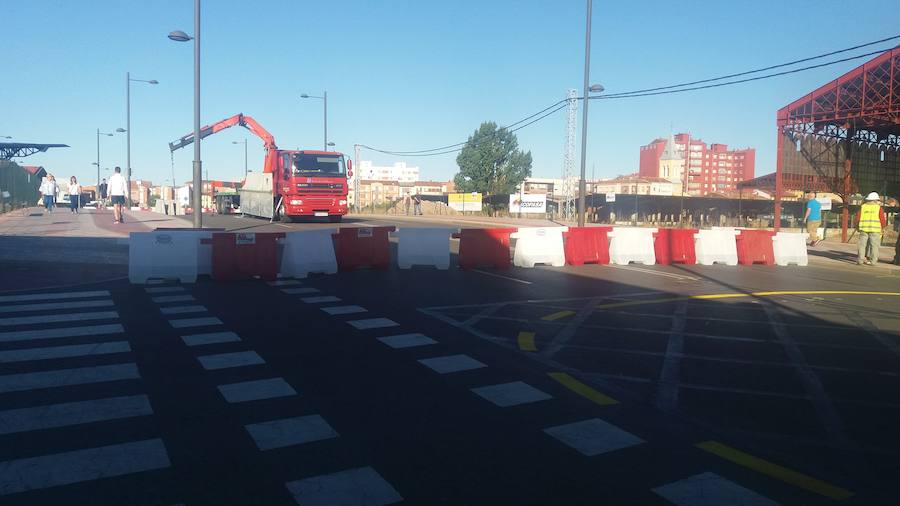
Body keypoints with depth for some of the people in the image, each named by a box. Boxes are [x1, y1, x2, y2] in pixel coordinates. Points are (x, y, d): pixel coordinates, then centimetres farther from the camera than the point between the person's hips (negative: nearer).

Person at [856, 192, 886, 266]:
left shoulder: (862, 207, 7)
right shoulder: (879, 208, 1)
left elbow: (858, 218, 5)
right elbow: (883, 220, -1)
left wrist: (857, 227, 17)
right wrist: (882, 227, 16)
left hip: (864, 229, 2)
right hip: (875, 229, -2)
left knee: (862, 244, 6)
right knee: (874, 245, 3)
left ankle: (860, 260, 5)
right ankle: (873, 261, 1)